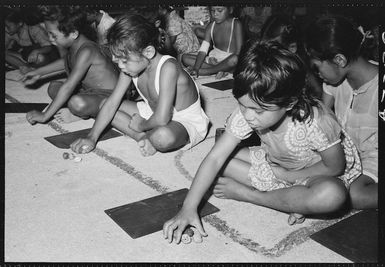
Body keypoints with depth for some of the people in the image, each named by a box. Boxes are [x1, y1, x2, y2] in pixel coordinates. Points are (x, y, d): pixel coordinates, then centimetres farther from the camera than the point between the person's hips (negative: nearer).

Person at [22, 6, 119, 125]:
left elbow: (68, 87, -32)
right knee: (53, 86, 14)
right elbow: (66, 62, 28)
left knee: (77, 103, -38)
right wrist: (39, 72, 32)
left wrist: (45, 115, -28)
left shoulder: (86, 51, -29)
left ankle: (81, 114, -3)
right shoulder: (74, 45, 0)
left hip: (108, 96, -10)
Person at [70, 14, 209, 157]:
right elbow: (112, 103, -6)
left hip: (188, 122, -7)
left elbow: (161, 119, -38)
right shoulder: (131, 66, -11)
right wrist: (92, 138, -10)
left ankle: (148, 137, -5)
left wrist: (141, 125, -17)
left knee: (163, 136, -43)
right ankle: (144, 137, -11)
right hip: (156, 113, 7)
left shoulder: (167, 67, -34)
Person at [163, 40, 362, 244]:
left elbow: (335, 167, -19)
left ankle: (247, 194, -19)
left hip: (319, 172, -3)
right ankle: (293, 199, -12)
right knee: (225, 158, -15)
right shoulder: (246, 113, -26)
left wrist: (286, 175, -18)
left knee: (333, 196, -39)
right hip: (275, 164, 4)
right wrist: (188, 209, -32)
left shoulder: (316, 122, -35)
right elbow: (215, 158, -26)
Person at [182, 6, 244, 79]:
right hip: (213, 60, 5)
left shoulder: (236, 24, -12)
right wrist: (195, 69, -25)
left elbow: (239, 52, -19)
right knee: (185, 58, -11)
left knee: (234, 59, -40)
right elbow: (203, 50, -7)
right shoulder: (211, 26, 1)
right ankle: (221, 69, -21)